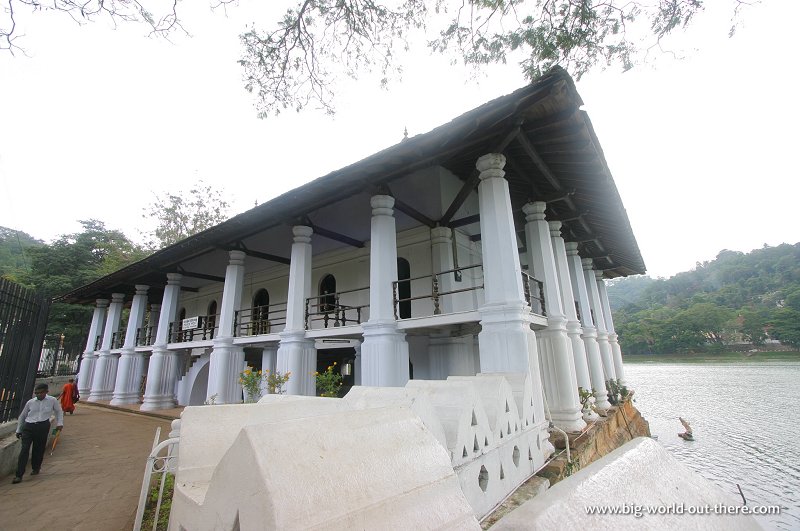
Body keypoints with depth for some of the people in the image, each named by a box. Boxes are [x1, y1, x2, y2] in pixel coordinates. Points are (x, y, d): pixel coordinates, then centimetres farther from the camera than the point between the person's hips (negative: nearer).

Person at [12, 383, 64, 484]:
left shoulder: (52, 401, 0)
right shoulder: (30, 402, 3)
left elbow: (59, 411, 14)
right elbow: (22, 416, 17)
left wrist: (59, 423, 9)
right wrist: (18, 430, 17)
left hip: (43, 427, -1)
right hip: (28, 427, 1)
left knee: (39, 449, 7)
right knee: (24, 450, -7)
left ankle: (36, 468, 31)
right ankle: (19, 475, -3)